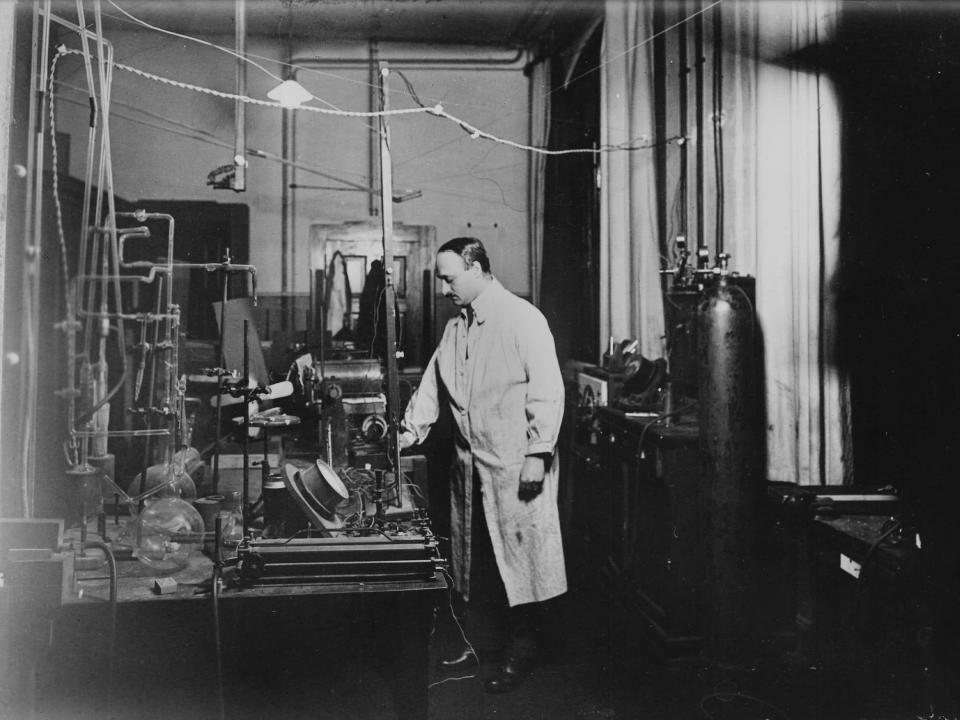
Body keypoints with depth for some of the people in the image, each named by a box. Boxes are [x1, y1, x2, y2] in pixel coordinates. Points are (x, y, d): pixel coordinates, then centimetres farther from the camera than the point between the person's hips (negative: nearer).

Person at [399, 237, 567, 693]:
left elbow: (547, 391, -15)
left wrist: (537, 454, -18)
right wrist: (411, 430, 5)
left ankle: (523, 654, 15)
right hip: (470, 463, 7)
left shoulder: (523, 319, -12)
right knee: (473, 560, 14)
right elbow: (433, 384, 17)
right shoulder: (456, 327, 11)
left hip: (515, 466, -7)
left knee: (519, 557, 1)